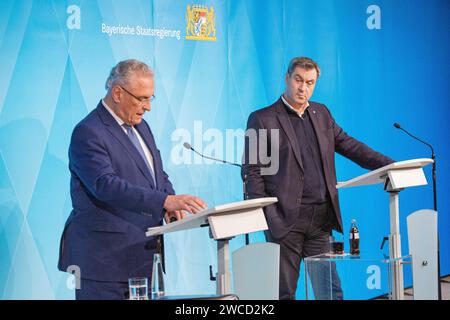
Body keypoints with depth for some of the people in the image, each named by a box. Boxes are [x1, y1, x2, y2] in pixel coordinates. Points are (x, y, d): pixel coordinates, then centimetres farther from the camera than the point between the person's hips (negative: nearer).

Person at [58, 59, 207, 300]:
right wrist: (165, 201, -32)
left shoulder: (141, 127, 16)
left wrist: (171, 203, -3)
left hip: (142, 255, 8)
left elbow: (159, 177, 21)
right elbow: (106, 185, -25)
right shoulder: (88, 133, -12)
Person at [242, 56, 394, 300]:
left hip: (321, 218, 5)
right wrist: (265, 216, -11)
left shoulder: (321, 113, 15)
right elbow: (252, 172, -3)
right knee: (284, 292, 0)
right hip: (285, 220, -5)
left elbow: (349, 146, 16)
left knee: (330, 290, 5)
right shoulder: (262, 120, -1)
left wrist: (390, 166, 4)